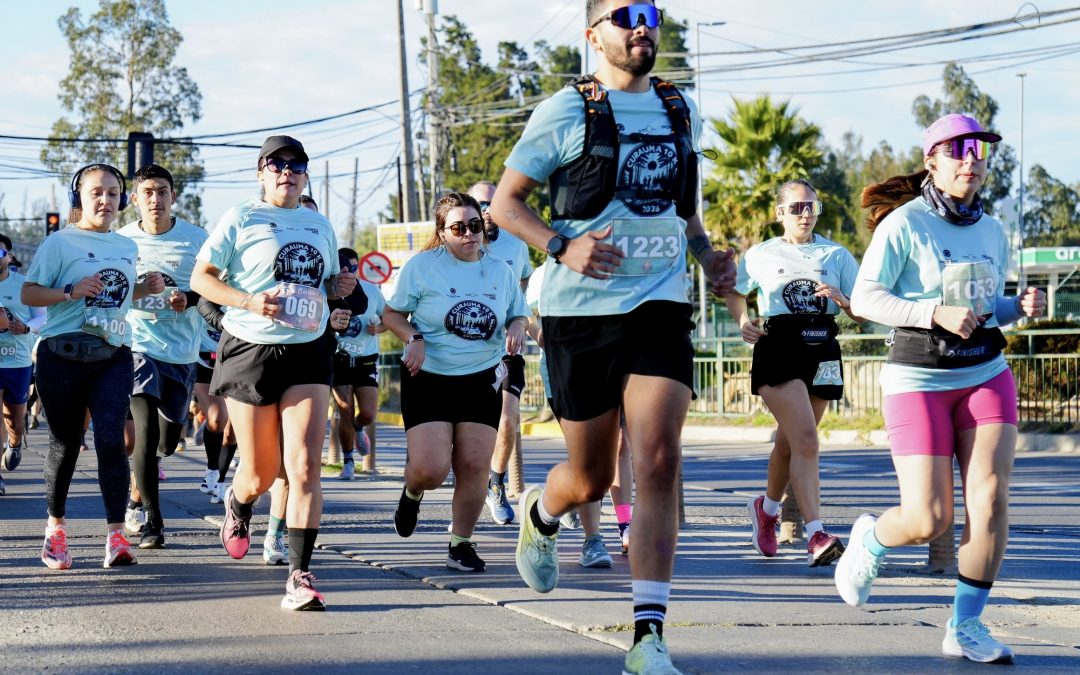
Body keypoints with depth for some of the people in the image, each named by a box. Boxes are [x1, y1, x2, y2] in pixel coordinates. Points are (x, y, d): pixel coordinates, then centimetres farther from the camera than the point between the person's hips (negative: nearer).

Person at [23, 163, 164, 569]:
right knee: (64, 444, 5)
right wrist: (71, 292, -20)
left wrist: (143, 290, 9)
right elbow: (29, 293, -5)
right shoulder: (60, 242, -2)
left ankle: (116, 535, -11)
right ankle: (56, 527, 25)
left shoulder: (127, 247, 14)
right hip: (63, 356, -3)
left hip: (114, 356, 3)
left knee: (110, 440, -12)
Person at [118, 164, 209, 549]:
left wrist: (189, 298, -15)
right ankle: (152, 521, -9)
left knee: (168, 441, 9)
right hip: (139, 345, -1)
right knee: (146, 430, -17)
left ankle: (140, 483, 46)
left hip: (181, 351, 2)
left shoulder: (195, 239, -2)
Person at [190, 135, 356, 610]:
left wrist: (340, 286, 4)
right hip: (251, 352, -3)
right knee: (261, 473, 4)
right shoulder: (240, 219, 0)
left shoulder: (320, 225, 15)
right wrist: (249, 300, -18)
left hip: (308, 353, 3)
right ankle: (237, 502, 42)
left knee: (305, 464, -12)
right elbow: (200, 278, -2)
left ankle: (300, 575, -11)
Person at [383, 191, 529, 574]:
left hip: (482, 381, 3)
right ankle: (412, 493, 25)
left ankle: (461, 543, 12)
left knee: (474, 466, -5)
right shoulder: (422, 266, -4)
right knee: (431, 470, -13)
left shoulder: (500, 270, 6)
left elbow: (519, 314, 18)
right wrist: (414, 338, -16)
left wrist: (517, 329, -6)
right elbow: (392, 313, 2)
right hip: (428, 380, -3)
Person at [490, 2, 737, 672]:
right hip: (581, 312, -2)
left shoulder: (682, 112, 11)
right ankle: (539, 514, 46)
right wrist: (562, 245, -17)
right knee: (591, 478, 8)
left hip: (661, 308, 3)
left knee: (658, 465, -13)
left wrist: (709, 256, 6)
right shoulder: (566, 113, -3)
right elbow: (505, 201, 0)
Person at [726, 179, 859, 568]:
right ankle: (816, 536, -24)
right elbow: (735, 295, 21)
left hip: (822, 352, 3)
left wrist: (841, 300, -13)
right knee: (805, 440, -18)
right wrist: (743, 321, 2)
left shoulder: (836, 255, 11)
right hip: (778, 350, -3)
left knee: (790, 442, 13)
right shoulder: (761, 255, 7)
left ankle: (767, 508, 40)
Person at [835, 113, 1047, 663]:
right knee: (927, 520, -9)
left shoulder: (991, 231, 10)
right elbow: (864, 298, -13)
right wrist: (936, 314, -23)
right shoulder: (904, 224, -9)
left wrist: (1021, 307, 0)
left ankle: (965, 628, 1)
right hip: (918, 379, -5)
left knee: (990, 499, -11)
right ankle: (869, 538, 27)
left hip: (986, 375, 5)